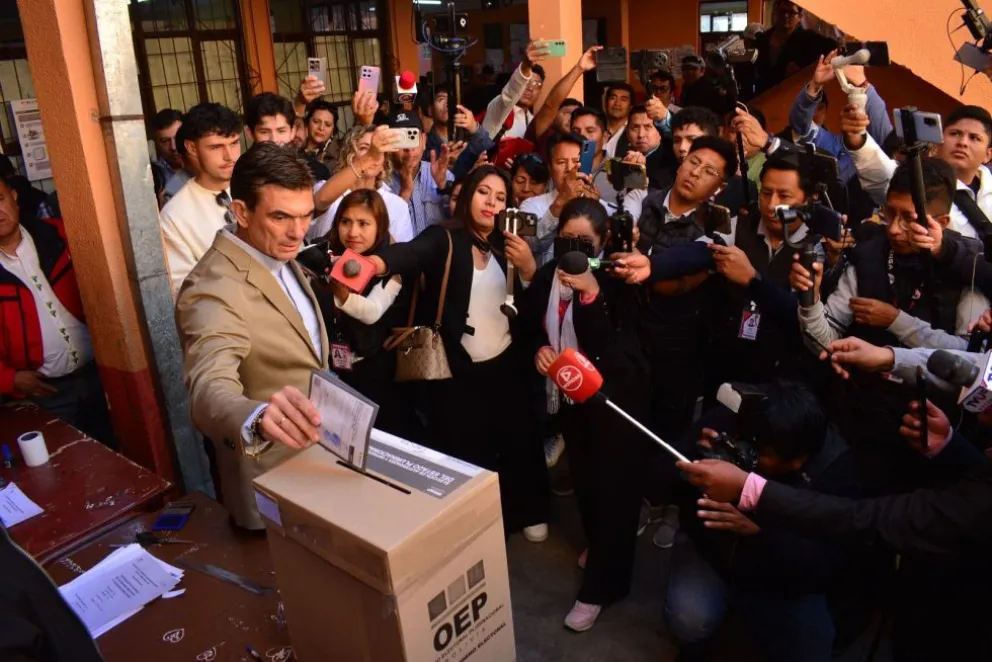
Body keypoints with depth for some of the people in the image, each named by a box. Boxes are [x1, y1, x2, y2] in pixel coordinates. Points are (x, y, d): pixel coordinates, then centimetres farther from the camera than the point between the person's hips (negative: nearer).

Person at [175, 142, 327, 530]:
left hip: (314, 458, 8)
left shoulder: (277, 254, -1)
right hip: (273, 488, -8)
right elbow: (210, 390, -45)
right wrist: (259, 417, -64)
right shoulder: (214, 291, -29)